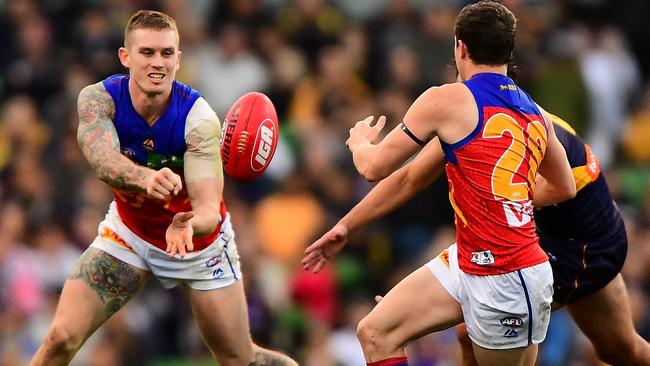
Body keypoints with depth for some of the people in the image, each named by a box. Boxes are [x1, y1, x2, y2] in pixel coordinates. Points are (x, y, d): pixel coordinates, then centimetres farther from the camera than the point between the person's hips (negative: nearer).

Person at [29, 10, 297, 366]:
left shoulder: (198, 119, -29)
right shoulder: (98, 98, -23)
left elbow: (209, 209, -36)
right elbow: (103, 158, -43)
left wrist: (189, 224, -61)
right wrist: (145, 178, -65)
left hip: (198, 241, -2)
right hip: (128, 230, 2)